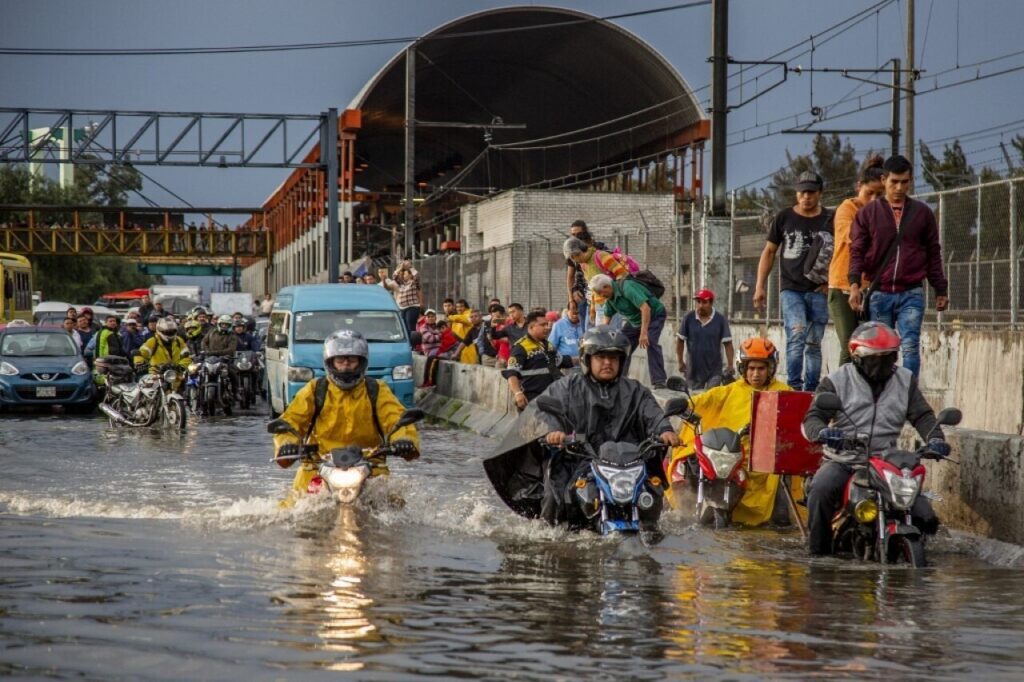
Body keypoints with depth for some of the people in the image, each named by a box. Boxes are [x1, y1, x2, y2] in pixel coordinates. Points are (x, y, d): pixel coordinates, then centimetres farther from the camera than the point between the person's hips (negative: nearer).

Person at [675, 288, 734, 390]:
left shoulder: (720, 320, -5)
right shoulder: (689, 318, -3)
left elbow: (728, 344, -3)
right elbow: (680, 340, 6)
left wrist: (730, 365, -6)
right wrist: (680, 361, 6)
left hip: (714, 371, -2)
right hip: (694, 369, 2)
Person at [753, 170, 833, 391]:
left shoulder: (829, 221, 6)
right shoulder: (784, 218, 7)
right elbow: (769, 252, 13)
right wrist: (760, 286, 7)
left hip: (818, 291, 1)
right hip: (792, 289, -1)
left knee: (814, 344, 5)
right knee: (797, 335, -20)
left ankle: (811, 390, 12)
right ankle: (793, 385, -20)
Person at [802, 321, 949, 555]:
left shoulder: (905, 380, 11)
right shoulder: (837, 381, 0)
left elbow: (922, 415, 6)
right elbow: (813, 418, -6)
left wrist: (934, 438, -16)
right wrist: (822, 432, -31)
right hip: (843, 459, -3)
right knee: (821, 489, -34)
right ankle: (818, 547, -17)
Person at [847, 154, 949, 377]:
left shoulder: (922, 213, 8)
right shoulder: (867, 213, 5)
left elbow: (933, 254, 12)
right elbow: (857, 251, 1)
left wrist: (941, 290, 11)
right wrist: (854, 284, -14)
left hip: (911, 294, 0)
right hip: (878, 294, 0)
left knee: (910, 347, -12)